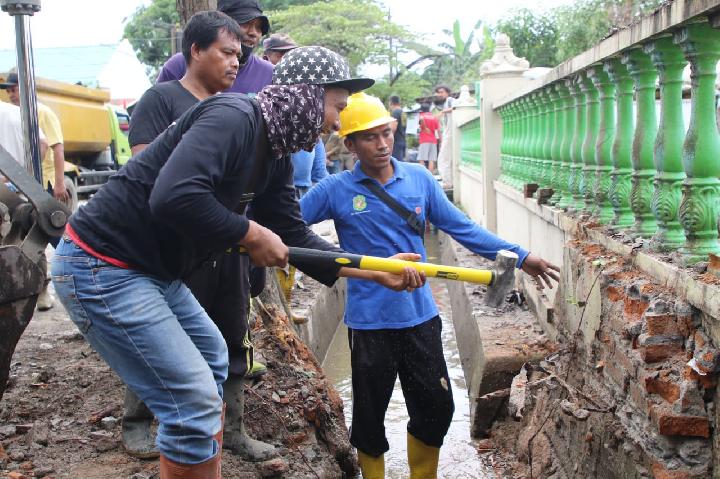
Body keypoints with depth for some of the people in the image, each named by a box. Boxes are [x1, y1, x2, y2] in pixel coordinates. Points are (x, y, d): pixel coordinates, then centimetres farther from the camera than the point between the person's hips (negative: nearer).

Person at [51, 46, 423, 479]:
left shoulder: (277, 158, 8)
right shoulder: (233, 116, -21)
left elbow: (295, 238, 12)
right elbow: (174, 196, -35)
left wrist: (378, 272, 9)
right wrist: (251, 234, -20)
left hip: (152, 269, 11)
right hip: (101, 267, -11)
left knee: (211, 357, 26)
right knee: (195, 403, -9)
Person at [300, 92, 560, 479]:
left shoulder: (419, 179, 1)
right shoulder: (336, 189, -7)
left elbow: (462, 227, 4)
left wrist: (519, 257, 3)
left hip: (420, 316, 3)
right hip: (368, 321, -2)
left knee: (437, 408, 12)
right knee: (369, 417, 11)